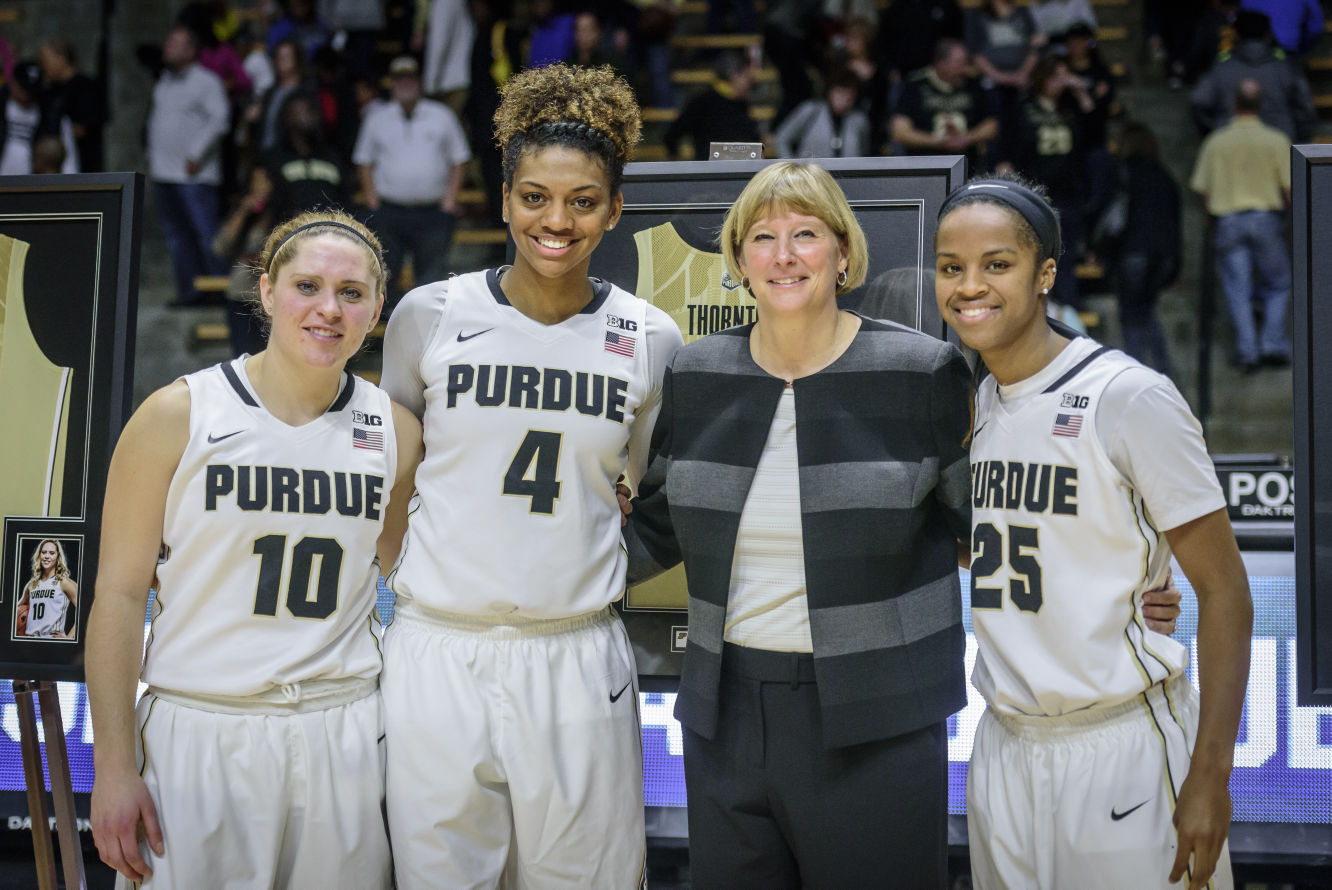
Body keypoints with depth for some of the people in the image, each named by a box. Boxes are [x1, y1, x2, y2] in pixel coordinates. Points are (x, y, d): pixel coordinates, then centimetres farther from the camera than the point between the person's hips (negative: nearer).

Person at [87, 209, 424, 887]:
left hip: (343, 741, 3)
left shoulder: (396, 432, 5)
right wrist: (113, 767, -6)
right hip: (200, 734, -2)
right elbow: (119, 593, -3)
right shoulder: (177, 416, -4)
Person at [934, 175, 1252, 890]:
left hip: (1122, 749, -6)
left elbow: (1224, 590, -12)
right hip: (1003, 749, 6)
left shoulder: (1130, 398, -12)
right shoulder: (958, 406, 7)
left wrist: (1210, 776, -16)